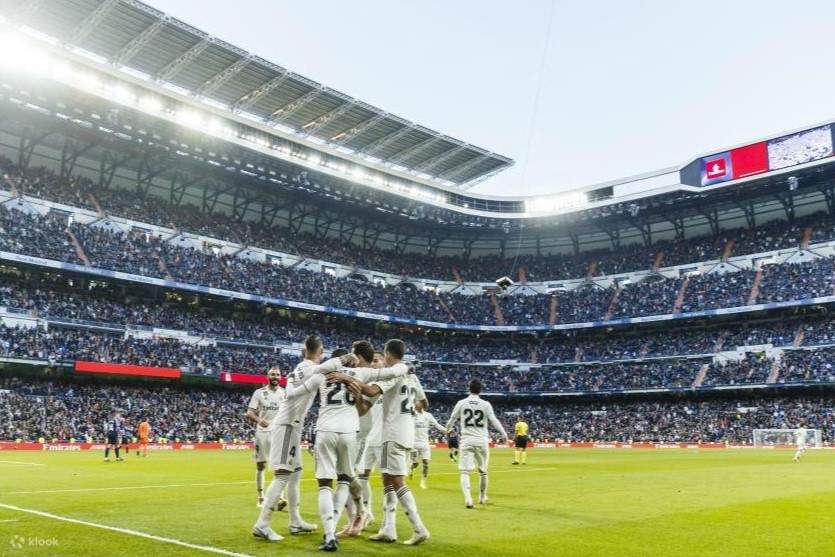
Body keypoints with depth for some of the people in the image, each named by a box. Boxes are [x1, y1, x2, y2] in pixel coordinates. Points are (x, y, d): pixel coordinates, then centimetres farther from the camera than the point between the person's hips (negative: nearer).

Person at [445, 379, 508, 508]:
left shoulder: (461, 403, 0)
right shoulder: (486, 404, -2)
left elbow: (452, 419, 10)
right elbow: (494, 420, -7)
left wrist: (447, 428, 30)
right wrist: (504, 433, 2)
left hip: (466, 440, -1)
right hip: (481, 441, 1)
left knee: (465, 471, -3)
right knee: (482, 471, 17)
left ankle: (468, 498, -22)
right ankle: (482, 497, 31)